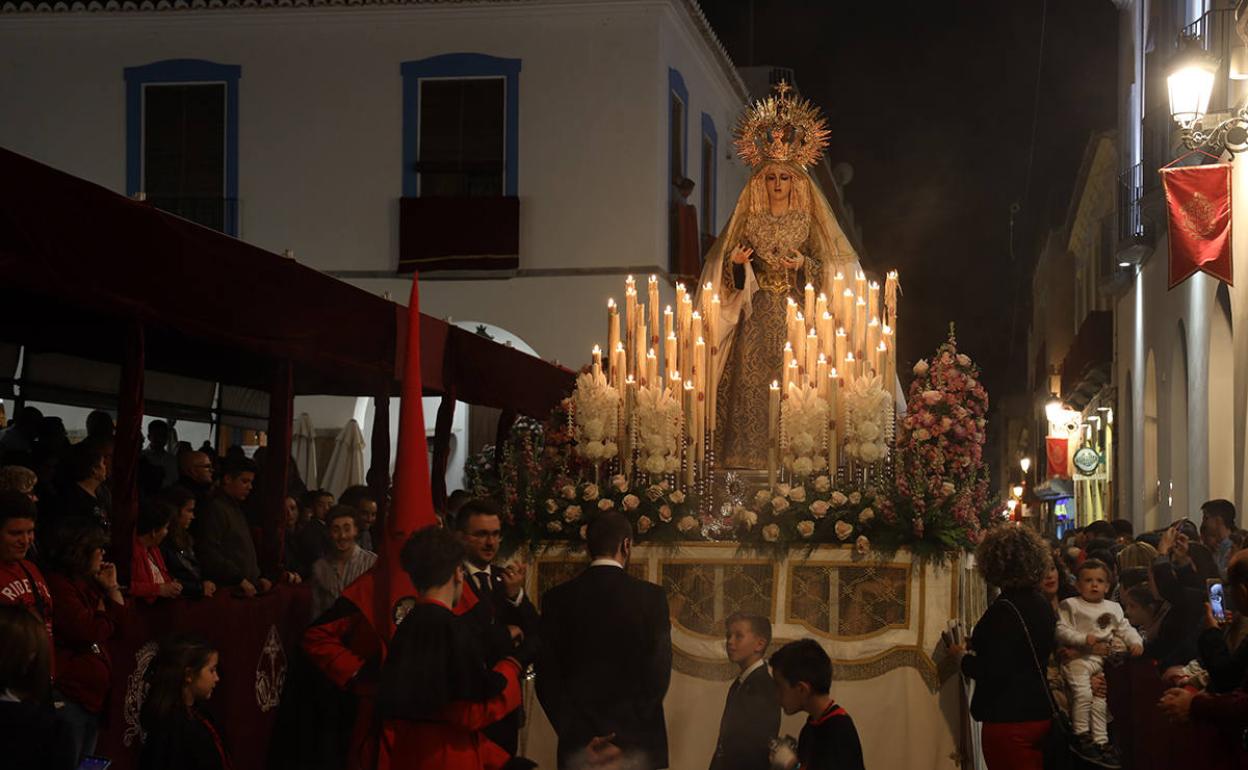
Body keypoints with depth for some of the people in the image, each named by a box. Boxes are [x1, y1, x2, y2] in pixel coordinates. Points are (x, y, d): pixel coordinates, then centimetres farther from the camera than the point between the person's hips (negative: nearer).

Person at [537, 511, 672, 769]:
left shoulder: (557, 598, 2)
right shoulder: (651, 596, -3)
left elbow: (547, 679, -1)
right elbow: (659, 673, -8)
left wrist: (577, 736, -2)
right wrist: (625, 739, -7)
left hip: (578, 740, 2)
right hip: (638, 740, -2)